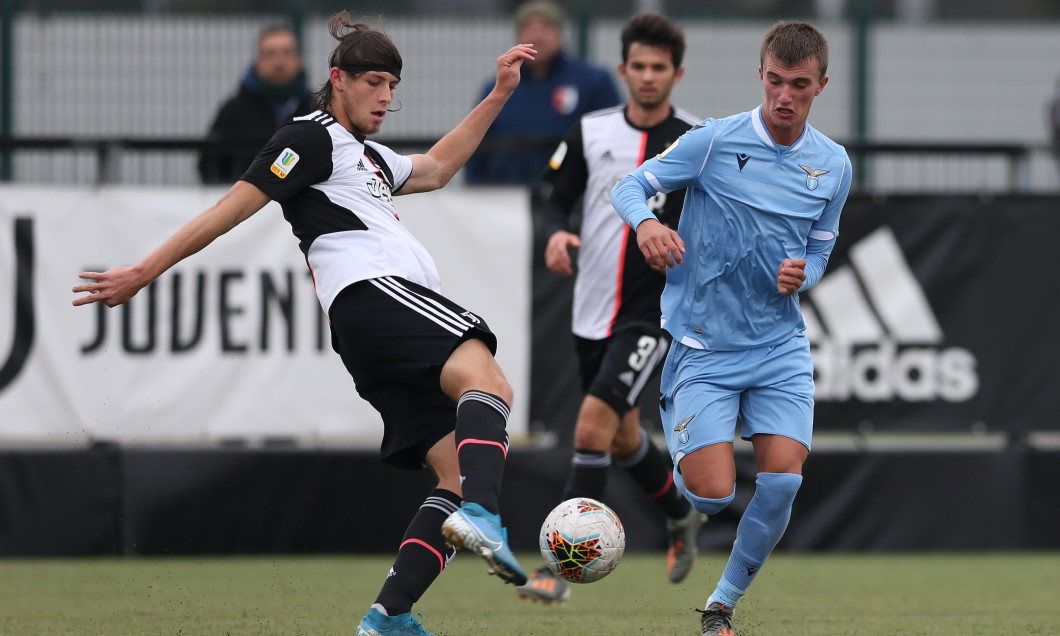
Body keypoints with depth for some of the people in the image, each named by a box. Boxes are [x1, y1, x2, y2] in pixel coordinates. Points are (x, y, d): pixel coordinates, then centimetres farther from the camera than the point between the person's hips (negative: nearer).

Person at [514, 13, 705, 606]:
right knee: (622, 438, 19)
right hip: (595, 311, 5)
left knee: (595, 423, -20)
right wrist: (557, 234, -13)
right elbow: (558, 200, 8)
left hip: (653, 311, -5)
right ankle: (681, 512, 49)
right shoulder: (591, 132, 2)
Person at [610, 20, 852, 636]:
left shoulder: (833, 165, 4)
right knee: (713, 494, -12)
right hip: (704, 347, -3)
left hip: (781, 348, 3)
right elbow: (630, 186, -4)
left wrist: (800, 275, -7)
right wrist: (645, 222, -27)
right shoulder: (715, 141, -9)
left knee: (782, 481, -13)